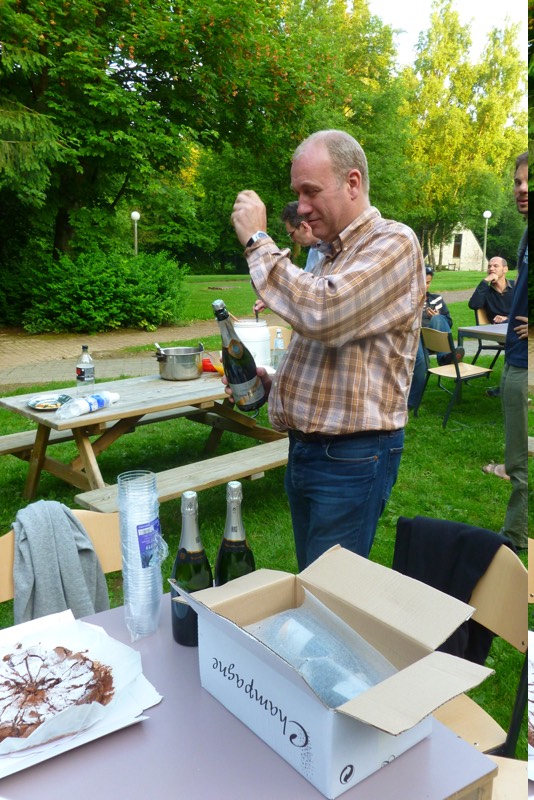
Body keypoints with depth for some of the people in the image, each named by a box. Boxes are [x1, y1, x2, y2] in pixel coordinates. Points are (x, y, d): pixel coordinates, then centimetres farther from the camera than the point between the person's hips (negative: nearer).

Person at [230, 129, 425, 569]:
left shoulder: (393, 243, -12)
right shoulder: (332, 254, 15)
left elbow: (321, 314, -29)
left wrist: (258, 241, -17)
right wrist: (268, 381, 6)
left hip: (351, 456, -9)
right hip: (305, 448, 9)